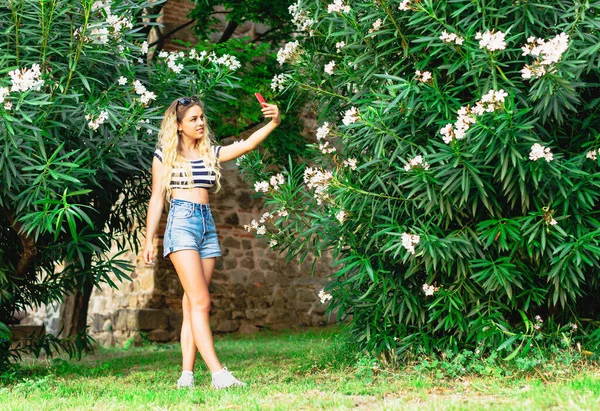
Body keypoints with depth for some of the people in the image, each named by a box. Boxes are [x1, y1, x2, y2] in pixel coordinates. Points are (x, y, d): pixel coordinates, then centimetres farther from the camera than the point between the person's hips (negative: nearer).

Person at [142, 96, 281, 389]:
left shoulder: (211, 153, 15)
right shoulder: (165, 155, 6)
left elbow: (248, 144, 2)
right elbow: (157, 199, 6)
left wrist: (273, 123, -13)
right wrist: (149, 240, 2)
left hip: (207, 225, 5)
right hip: (181, 224, -5)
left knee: (192, 304, 2)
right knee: (200, 301, -13)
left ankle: (186, 375, 3)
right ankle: (218, 374, -19)